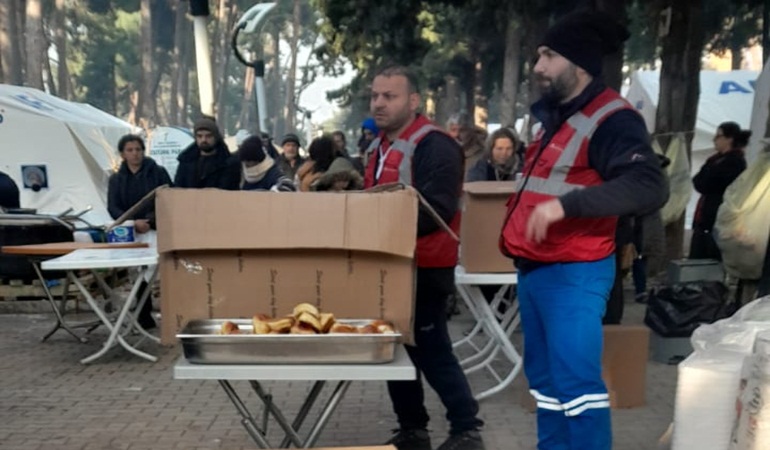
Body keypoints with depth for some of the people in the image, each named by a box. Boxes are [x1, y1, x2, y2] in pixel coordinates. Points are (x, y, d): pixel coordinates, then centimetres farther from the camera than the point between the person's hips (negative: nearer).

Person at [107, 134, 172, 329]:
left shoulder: (158, 173, 3)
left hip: (159, 231, -3)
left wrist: (151, 220, -17)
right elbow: (113, 208, 1)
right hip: (132, 234, 3)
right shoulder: (116, 179, 11)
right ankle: (144, 316, 14)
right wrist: (133, 222, -18)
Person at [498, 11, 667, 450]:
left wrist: (566, 204, -34)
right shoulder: (555, 114, 14)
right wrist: (516, 235, 17)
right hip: (534, 268, 9)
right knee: (546, 378, 16)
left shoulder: (612, 119, -15)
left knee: (576, 381, -7)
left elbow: (650, 188, -29)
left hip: (574, 273, -9)